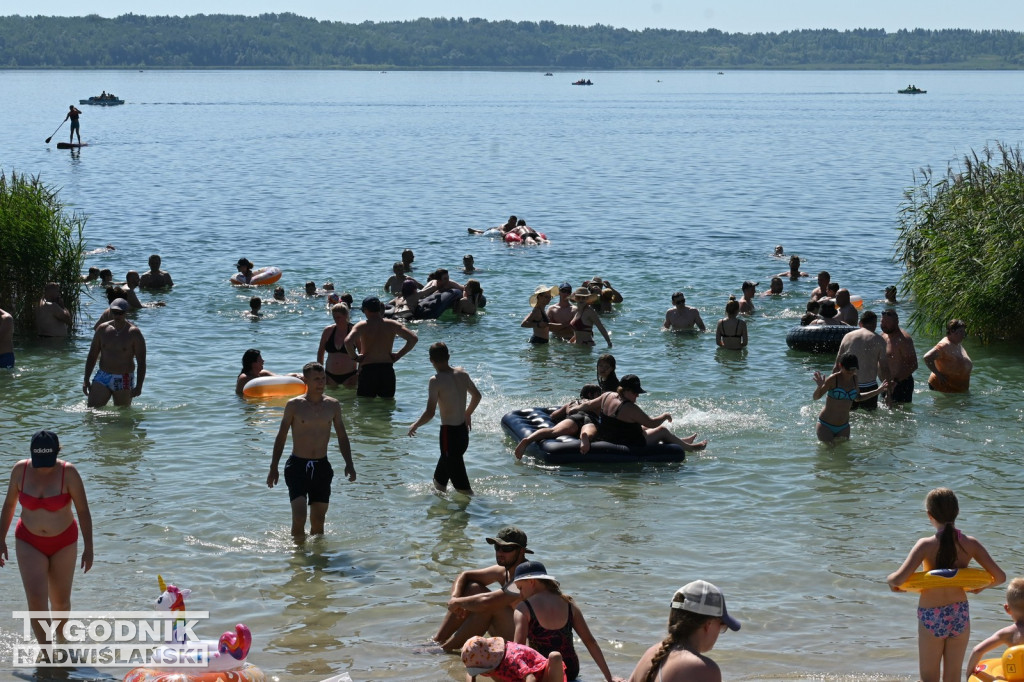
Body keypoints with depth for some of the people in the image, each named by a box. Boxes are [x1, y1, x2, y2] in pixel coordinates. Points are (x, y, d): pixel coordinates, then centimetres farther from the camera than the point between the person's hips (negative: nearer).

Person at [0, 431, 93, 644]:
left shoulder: (68, 473, -18)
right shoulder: (20, 470, -11)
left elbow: (83, 510, -14)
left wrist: (88, 548, -16)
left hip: (63, 542, -1)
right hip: (29, 543, 1)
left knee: (61, 601, 13)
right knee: (36, 600, -13)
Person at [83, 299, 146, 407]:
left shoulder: (134, 333, -6)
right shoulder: (103, 329, 4)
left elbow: (141, 363, -7)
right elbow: (92, 356, 11)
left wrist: (139, 386, -15)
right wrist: (86, 380, 6)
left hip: (124, 382, -2)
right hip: (102, 378, 2)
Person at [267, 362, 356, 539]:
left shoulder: (333, 405, 4)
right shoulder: (294, 405, -4)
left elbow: (342, 437, 12)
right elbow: (281, 437, 2)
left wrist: (349, 464, 1)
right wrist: (273, 468, -1)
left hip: (322, 467, 3)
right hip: (297, 465, -3)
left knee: (318, 521, 6)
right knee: (299, 518, -14)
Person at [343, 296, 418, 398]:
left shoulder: (361, 326, -6)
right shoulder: (392, 325, 2)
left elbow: (348, 341, -24)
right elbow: (414, 338, -3)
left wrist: (355, 357, -8)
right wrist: (398, 355, 3)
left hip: (367, 370, -3)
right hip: (387, 370, 3)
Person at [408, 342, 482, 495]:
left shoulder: (436, 381, -17)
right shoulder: (462, 374, 3)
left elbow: (430, 413, -21)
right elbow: (477, 396, 18)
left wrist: (415, 425, -2)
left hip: (449, 434, -8)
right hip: (463, 432, 8)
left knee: (462, 485, -4)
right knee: (439, 479, 24)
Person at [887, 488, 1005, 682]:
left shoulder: (926, 545, -16)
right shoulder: (970, 544, -7)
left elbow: (898, 579, -25)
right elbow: (1000, 577, -6)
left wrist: (890, 580, -2)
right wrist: (981, 586, 14)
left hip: (931, 617, -3)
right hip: (960, 615, 3)